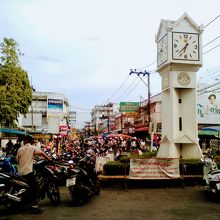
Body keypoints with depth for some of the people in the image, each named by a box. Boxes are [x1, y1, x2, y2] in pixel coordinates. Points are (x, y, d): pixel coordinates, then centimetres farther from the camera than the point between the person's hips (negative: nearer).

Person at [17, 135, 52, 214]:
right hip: (28, 171, -6)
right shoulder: (33, 148, -2)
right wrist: (49, 159, -6)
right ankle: (34, 206, -14)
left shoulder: (20, 149, 10)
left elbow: (17, 160, 15)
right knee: (35, 187, -6)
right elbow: (42, 153, -15)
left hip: (20, 172, 6)